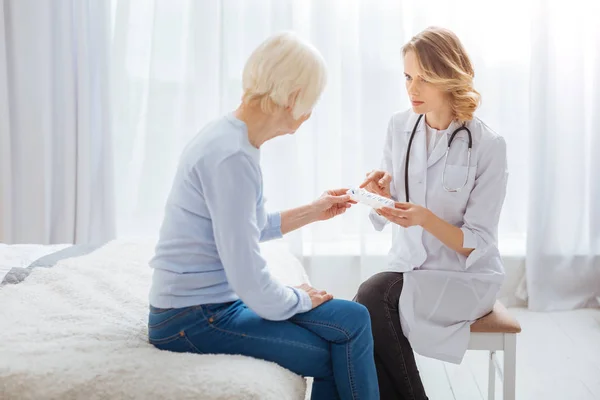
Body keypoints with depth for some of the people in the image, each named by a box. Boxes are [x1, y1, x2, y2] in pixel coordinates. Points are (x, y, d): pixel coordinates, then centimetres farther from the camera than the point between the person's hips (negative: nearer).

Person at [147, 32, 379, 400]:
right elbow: (251, 283, -24)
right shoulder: (233, 156, -24)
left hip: (215, 302, 9)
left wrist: (311, 212, 21)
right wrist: (301, 299, -6)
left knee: (351, 320, 5)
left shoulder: (232, 136, 5)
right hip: (195, 321, -9)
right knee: (351, 323, -6)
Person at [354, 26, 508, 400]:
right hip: (407, 267, 5)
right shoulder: (399, 126, 0)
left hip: (467, 276, -4)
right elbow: (386, 217, 7)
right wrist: (383, 192, -16)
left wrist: (425, 218, -29)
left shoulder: (488, 145, -15)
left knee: (373, 298, -29)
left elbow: (478, 244, -13)